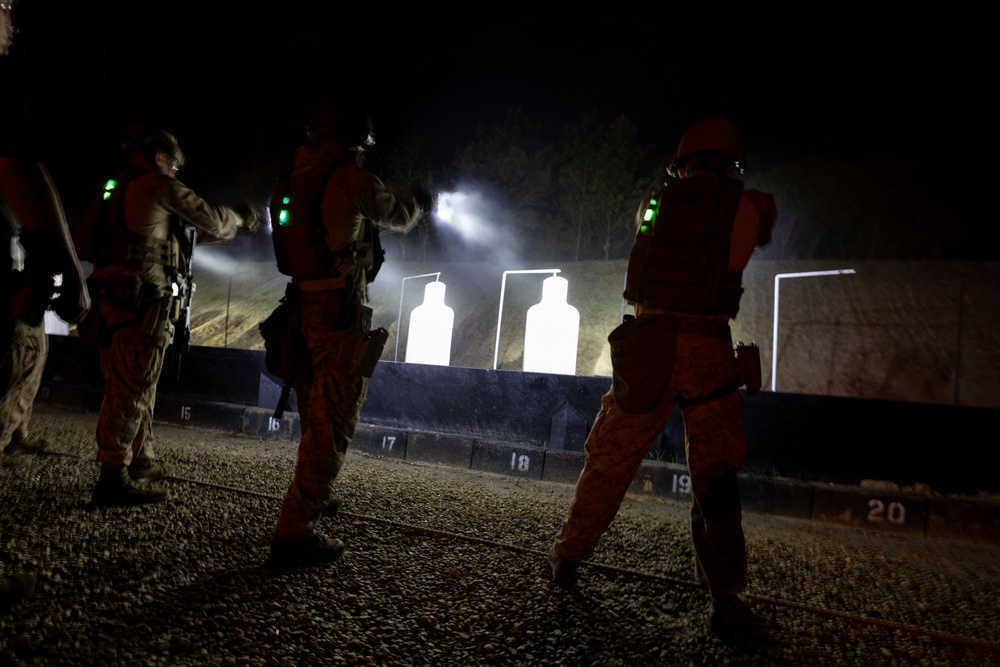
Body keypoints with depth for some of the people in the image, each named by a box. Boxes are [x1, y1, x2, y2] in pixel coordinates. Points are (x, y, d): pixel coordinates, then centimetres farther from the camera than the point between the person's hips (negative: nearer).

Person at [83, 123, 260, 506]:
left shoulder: (121, 190, 22)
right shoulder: (159, 185, -5)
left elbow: (191, 232, 27)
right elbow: (213, 221, 1)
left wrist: (234, 227, 32)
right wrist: (241, 220, 22)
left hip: (114, 301, 9)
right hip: (142, 304, -9)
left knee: (136, 389, 18)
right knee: (130, 391, -8)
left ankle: (142, 463, 29)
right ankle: (113, 480, -5)